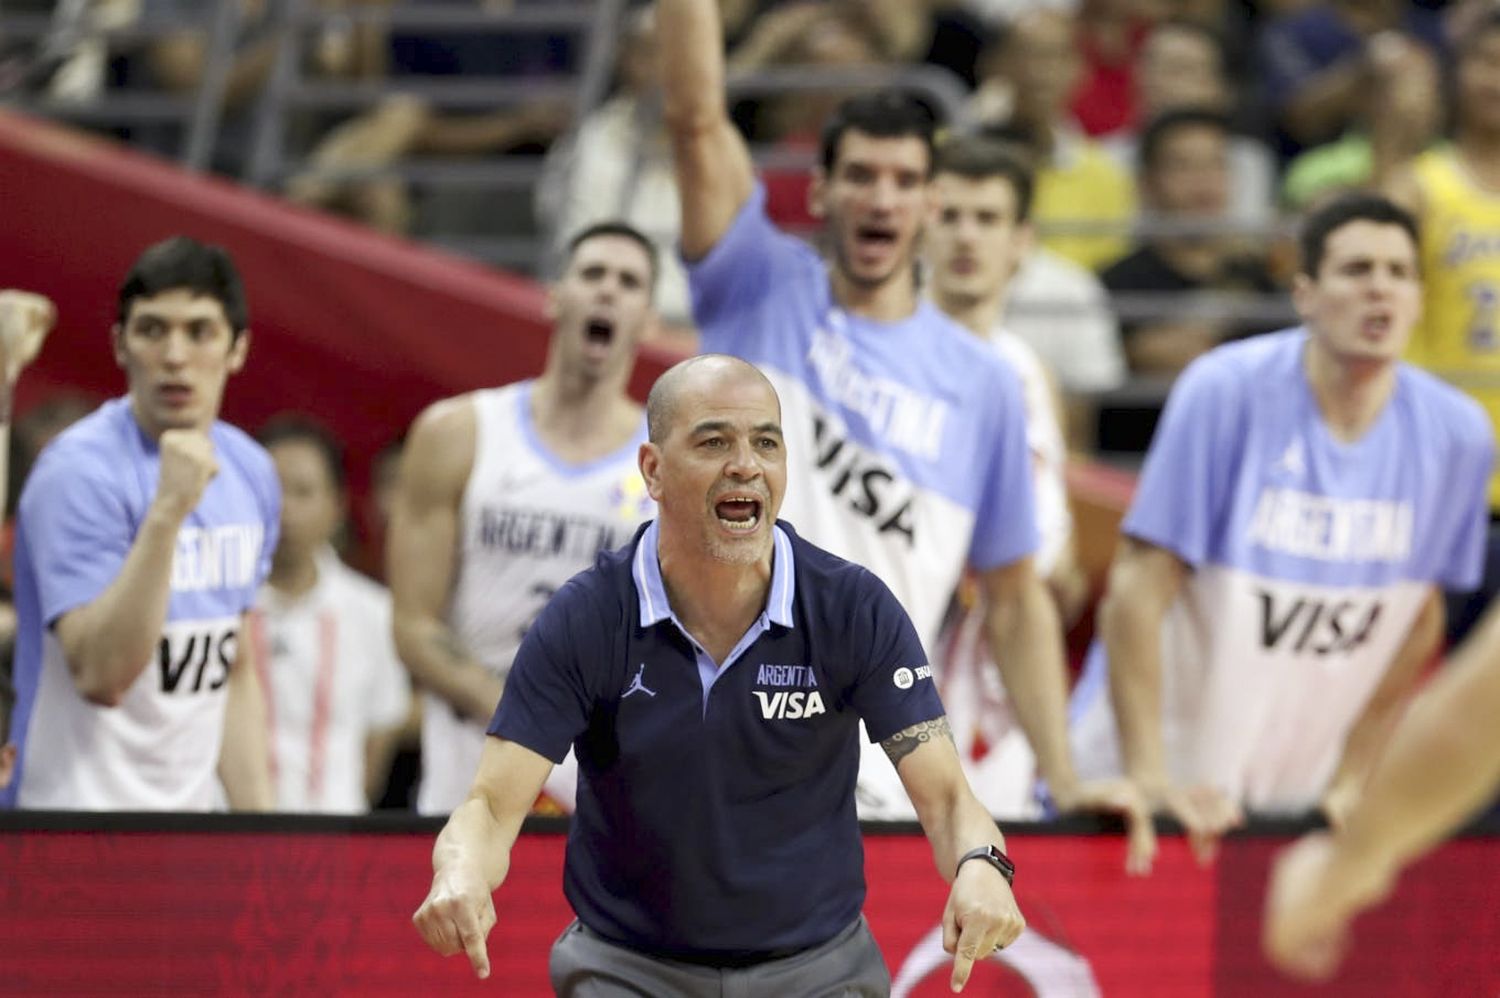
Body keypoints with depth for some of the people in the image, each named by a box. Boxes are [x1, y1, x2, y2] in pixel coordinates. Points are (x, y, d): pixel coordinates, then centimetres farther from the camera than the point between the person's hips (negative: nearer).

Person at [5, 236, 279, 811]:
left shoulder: (250, 472, 10)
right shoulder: (80, 472, -12)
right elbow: (101, 676, -22)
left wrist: (260, 834, 13)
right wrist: (167, 511, -26)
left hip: (191, 814, 6)